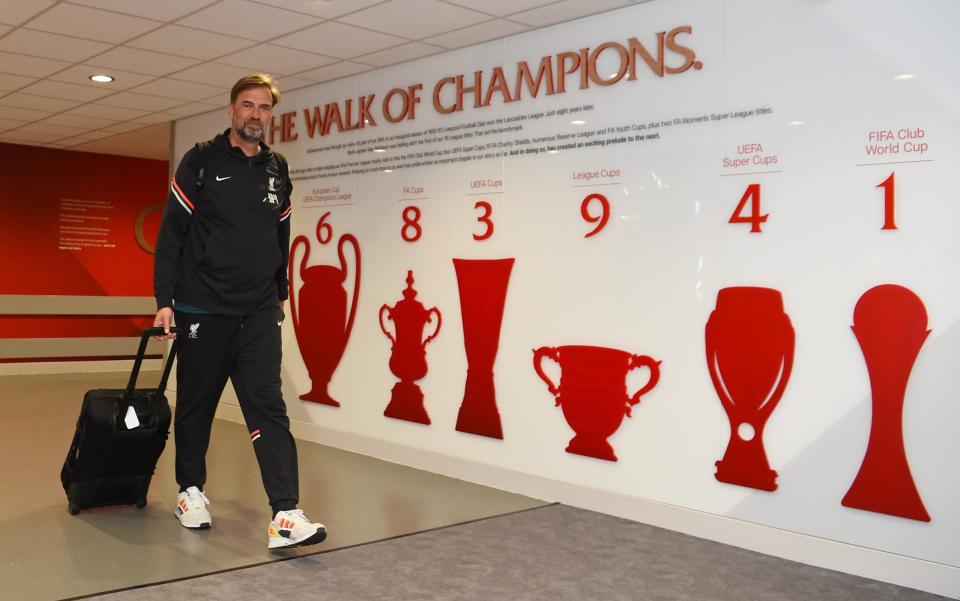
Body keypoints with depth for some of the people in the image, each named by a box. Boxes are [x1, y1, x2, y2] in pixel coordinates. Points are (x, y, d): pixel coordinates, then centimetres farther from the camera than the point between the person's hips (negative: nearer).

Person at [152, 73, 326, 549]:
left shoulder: (277, 170, 10)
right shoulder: (201, 162, -2)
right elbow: (171, 233, -4)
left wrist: (279, 294, 22)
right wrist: (165, 300, -10)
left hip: (259, 313, 2)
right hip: (203, 309, -2)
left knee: (268, 407, -7)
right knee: (196, 404, 10)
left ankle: (286, 515, -13)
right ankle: (190, 491, 30)